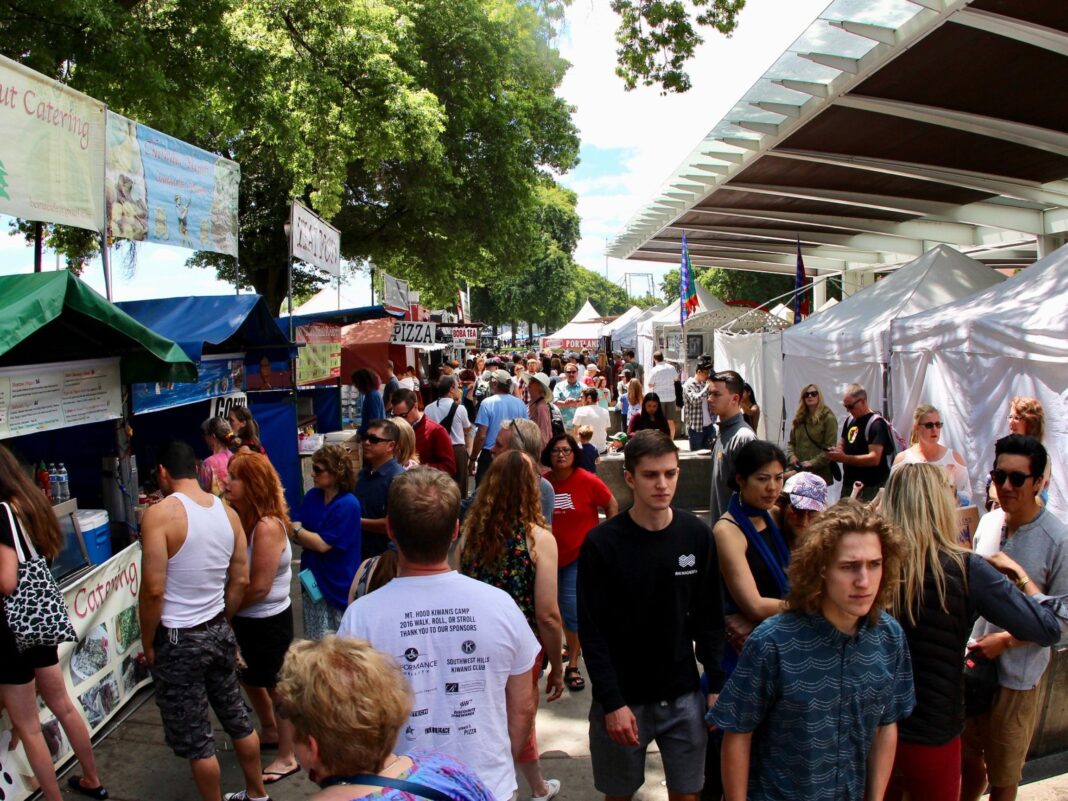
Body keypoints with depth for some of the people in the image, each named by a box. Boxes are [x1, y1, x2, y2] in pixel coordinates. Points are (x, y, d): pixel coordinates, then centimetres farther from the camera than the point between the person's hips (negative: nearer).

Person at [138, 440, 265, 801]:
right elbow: (240, 580, 4)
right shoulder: (227, 512, 0)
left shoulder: (159, 514, -18)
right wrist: (221, 623, 16)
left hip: (177, 640, -6)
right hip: (219, 633, 7)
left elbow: (153, 589, -20)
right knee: (237, 717, 21)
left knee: (194, 738, 9)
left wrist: (148, 643, -7)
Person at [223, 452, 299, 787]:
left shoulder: (267, 527, -26)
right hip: (247, 619, 8)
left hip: (269, 621, -8)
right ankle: (270, 732, 49)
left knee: (276, 687, 8)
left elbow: (259, 587, -24)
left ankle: (287, 757, 27)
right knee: (250, 679, 25)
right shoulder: (240, 519, -2)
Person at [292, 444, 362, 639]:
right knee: (314, 643, 18)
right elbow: (298, 534, -1)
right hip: (312, 579, 7)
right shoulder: (312, 496, 3)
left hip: (336, 585, -7)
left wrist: (295, 529, -9)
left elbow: (322, 544, -20)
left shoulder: (348, 505, -20)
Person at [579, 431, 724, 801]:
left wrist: (717, 684, 0)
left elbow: (709, 618, 4)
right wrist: (611, 702, -14)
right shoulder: (601, 543, -13)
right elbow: (592, 632, -10)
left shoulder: (696, 534, -2)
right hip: (622, 698, -2)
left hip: (684, 696, 3)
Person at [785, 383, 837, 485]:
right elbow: (791, 442, 17)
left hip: (819, 473, -5)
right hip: (798, 471, 5)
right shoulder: (799, 418, 15)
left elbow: (830, 447, -11)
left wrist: (813, 463, -19)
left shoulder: (828, 417, -4)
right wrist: (791, 455, -4)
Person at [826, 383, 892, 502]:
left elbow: (874, 458, -21)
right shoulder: (850, 420, 11)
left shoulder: (876, 424, -13)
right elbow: (843, 444, 21)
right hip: (849, 484, 8)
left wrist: (844, 458, -25)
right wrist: (836, 451, -2)